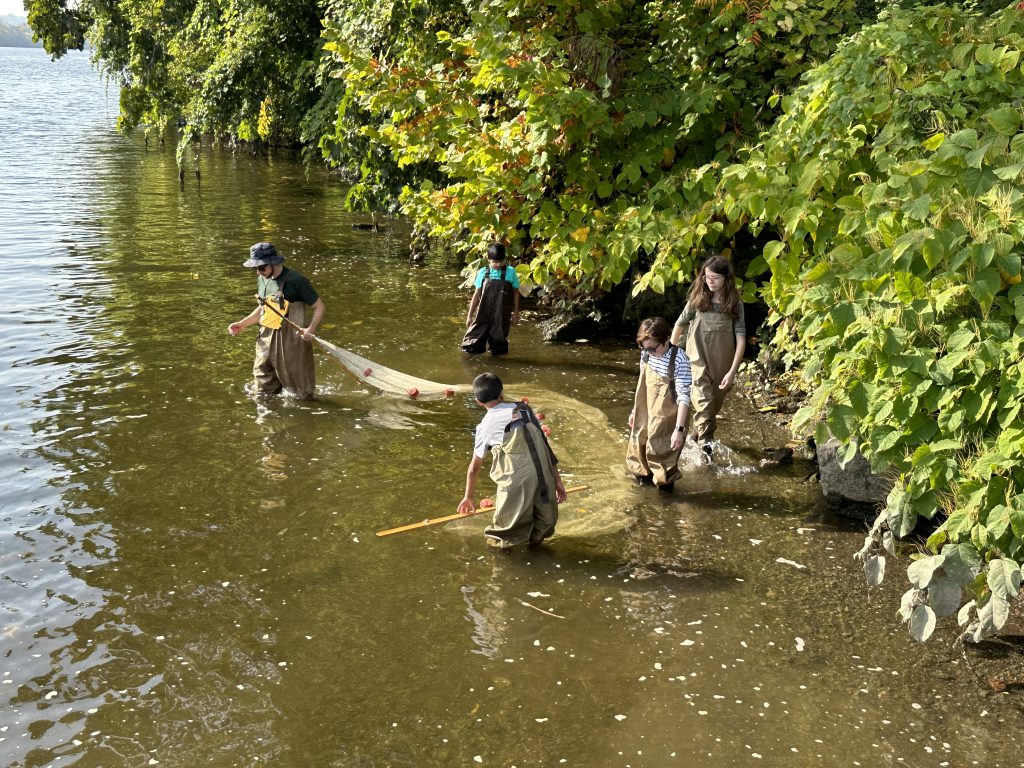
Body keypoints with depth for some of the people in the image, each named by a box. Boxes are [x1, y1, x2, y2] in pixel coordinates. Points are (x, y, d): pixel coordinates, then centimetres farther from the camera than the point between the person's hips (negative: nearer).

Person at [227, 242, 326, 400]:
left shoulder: (295, 280, -15)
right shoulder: (263, 280, 8)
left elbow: (319, 307, -12)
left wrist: (311, 329, -27)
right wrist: (242, 324, 14)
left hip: (292, 341, -7)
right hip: (267, 342, 7)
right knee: (265, 388, 17)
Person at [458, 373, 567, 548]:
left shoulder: (485, 425, 15)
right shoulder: (524, 409, 20)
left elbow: (474, 467, 26)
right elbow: (545, 445, 16)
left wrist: (468, 497, 40)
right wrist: (557, 480, 18)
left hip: (517, 479, -2)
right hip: (543, 475, 2)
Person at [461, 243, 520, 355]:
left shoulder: (510, 272, -2)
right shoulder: (483, 272, 1)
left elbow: (516, 293, 6)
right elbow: (477, 294, 7)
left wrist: (515, 314, 6)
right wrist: (470, 315, 8)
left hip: (502, 316, -1)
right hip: (483, 314, 1)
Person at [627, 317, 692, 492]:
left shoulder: (679, 360, -27)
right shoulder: (646, 354, -7)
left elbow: (684, 397, -25)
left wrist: (679, 429, -28)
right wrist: (635, 410, 17)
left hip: (666, 418, -6)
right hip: (645, 414, 6)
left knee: (663, 453, 8)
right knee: (639, 446, 21)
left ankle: (665, 482, 34)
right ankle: (644, 473, 47)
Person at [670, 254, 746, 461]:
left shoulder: (735, 304, -4)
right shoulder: (697, 300, -4)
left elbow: (741, 338, -7)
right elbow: (680, 324, 10)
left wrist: (732, 371, -14)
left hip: (721, 364, 2)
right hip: (699, 361, -2)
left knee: (715, 403, 14)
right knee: (704, 402, -15)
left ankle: (699, 434, 37)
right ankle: (705, 445, -18)